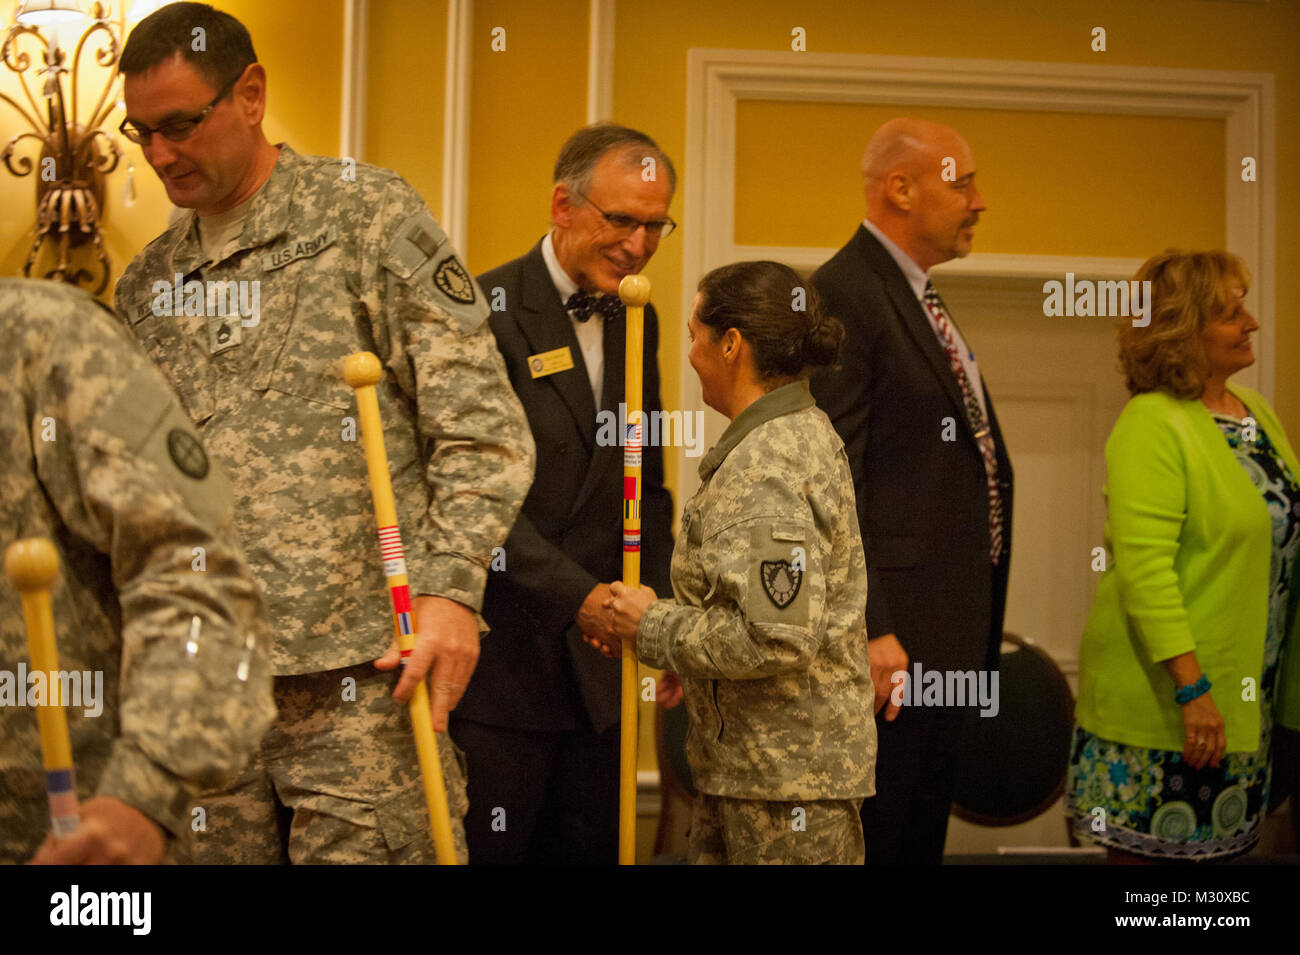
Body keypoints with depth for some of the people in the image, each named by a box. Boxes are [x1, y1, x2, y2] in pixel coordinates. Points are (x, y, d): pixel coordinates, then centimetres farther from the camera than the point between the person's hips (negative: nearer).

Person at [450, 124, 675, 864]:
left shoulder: (637, 321, 12)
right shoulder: (486, 311, -11)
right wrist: (577, 595, -23)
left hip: (595, 662, 7)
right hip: (502, 658, -7)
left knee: (593, 845, 12)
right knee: (483, 847, 3)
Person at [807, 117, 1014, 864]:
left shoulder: (919, 298, 16)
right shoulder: (843, 294, -15)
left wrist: (978, 626, 17)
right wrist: (868, 630, -24)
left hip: (950, 629, 10)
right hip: (894, 632, -10)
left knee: (924, 830, 17)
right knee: (873, 834, -1)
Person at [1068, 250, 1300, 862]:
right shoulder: (1152, 424, -16)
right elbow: (1142, 569, -22)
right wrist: (1191, 689, -25)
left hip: (1249, 692, 8)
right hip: (1164, 697, -8)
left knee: (1217, 845, 14)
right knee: (1147, 848, 2)